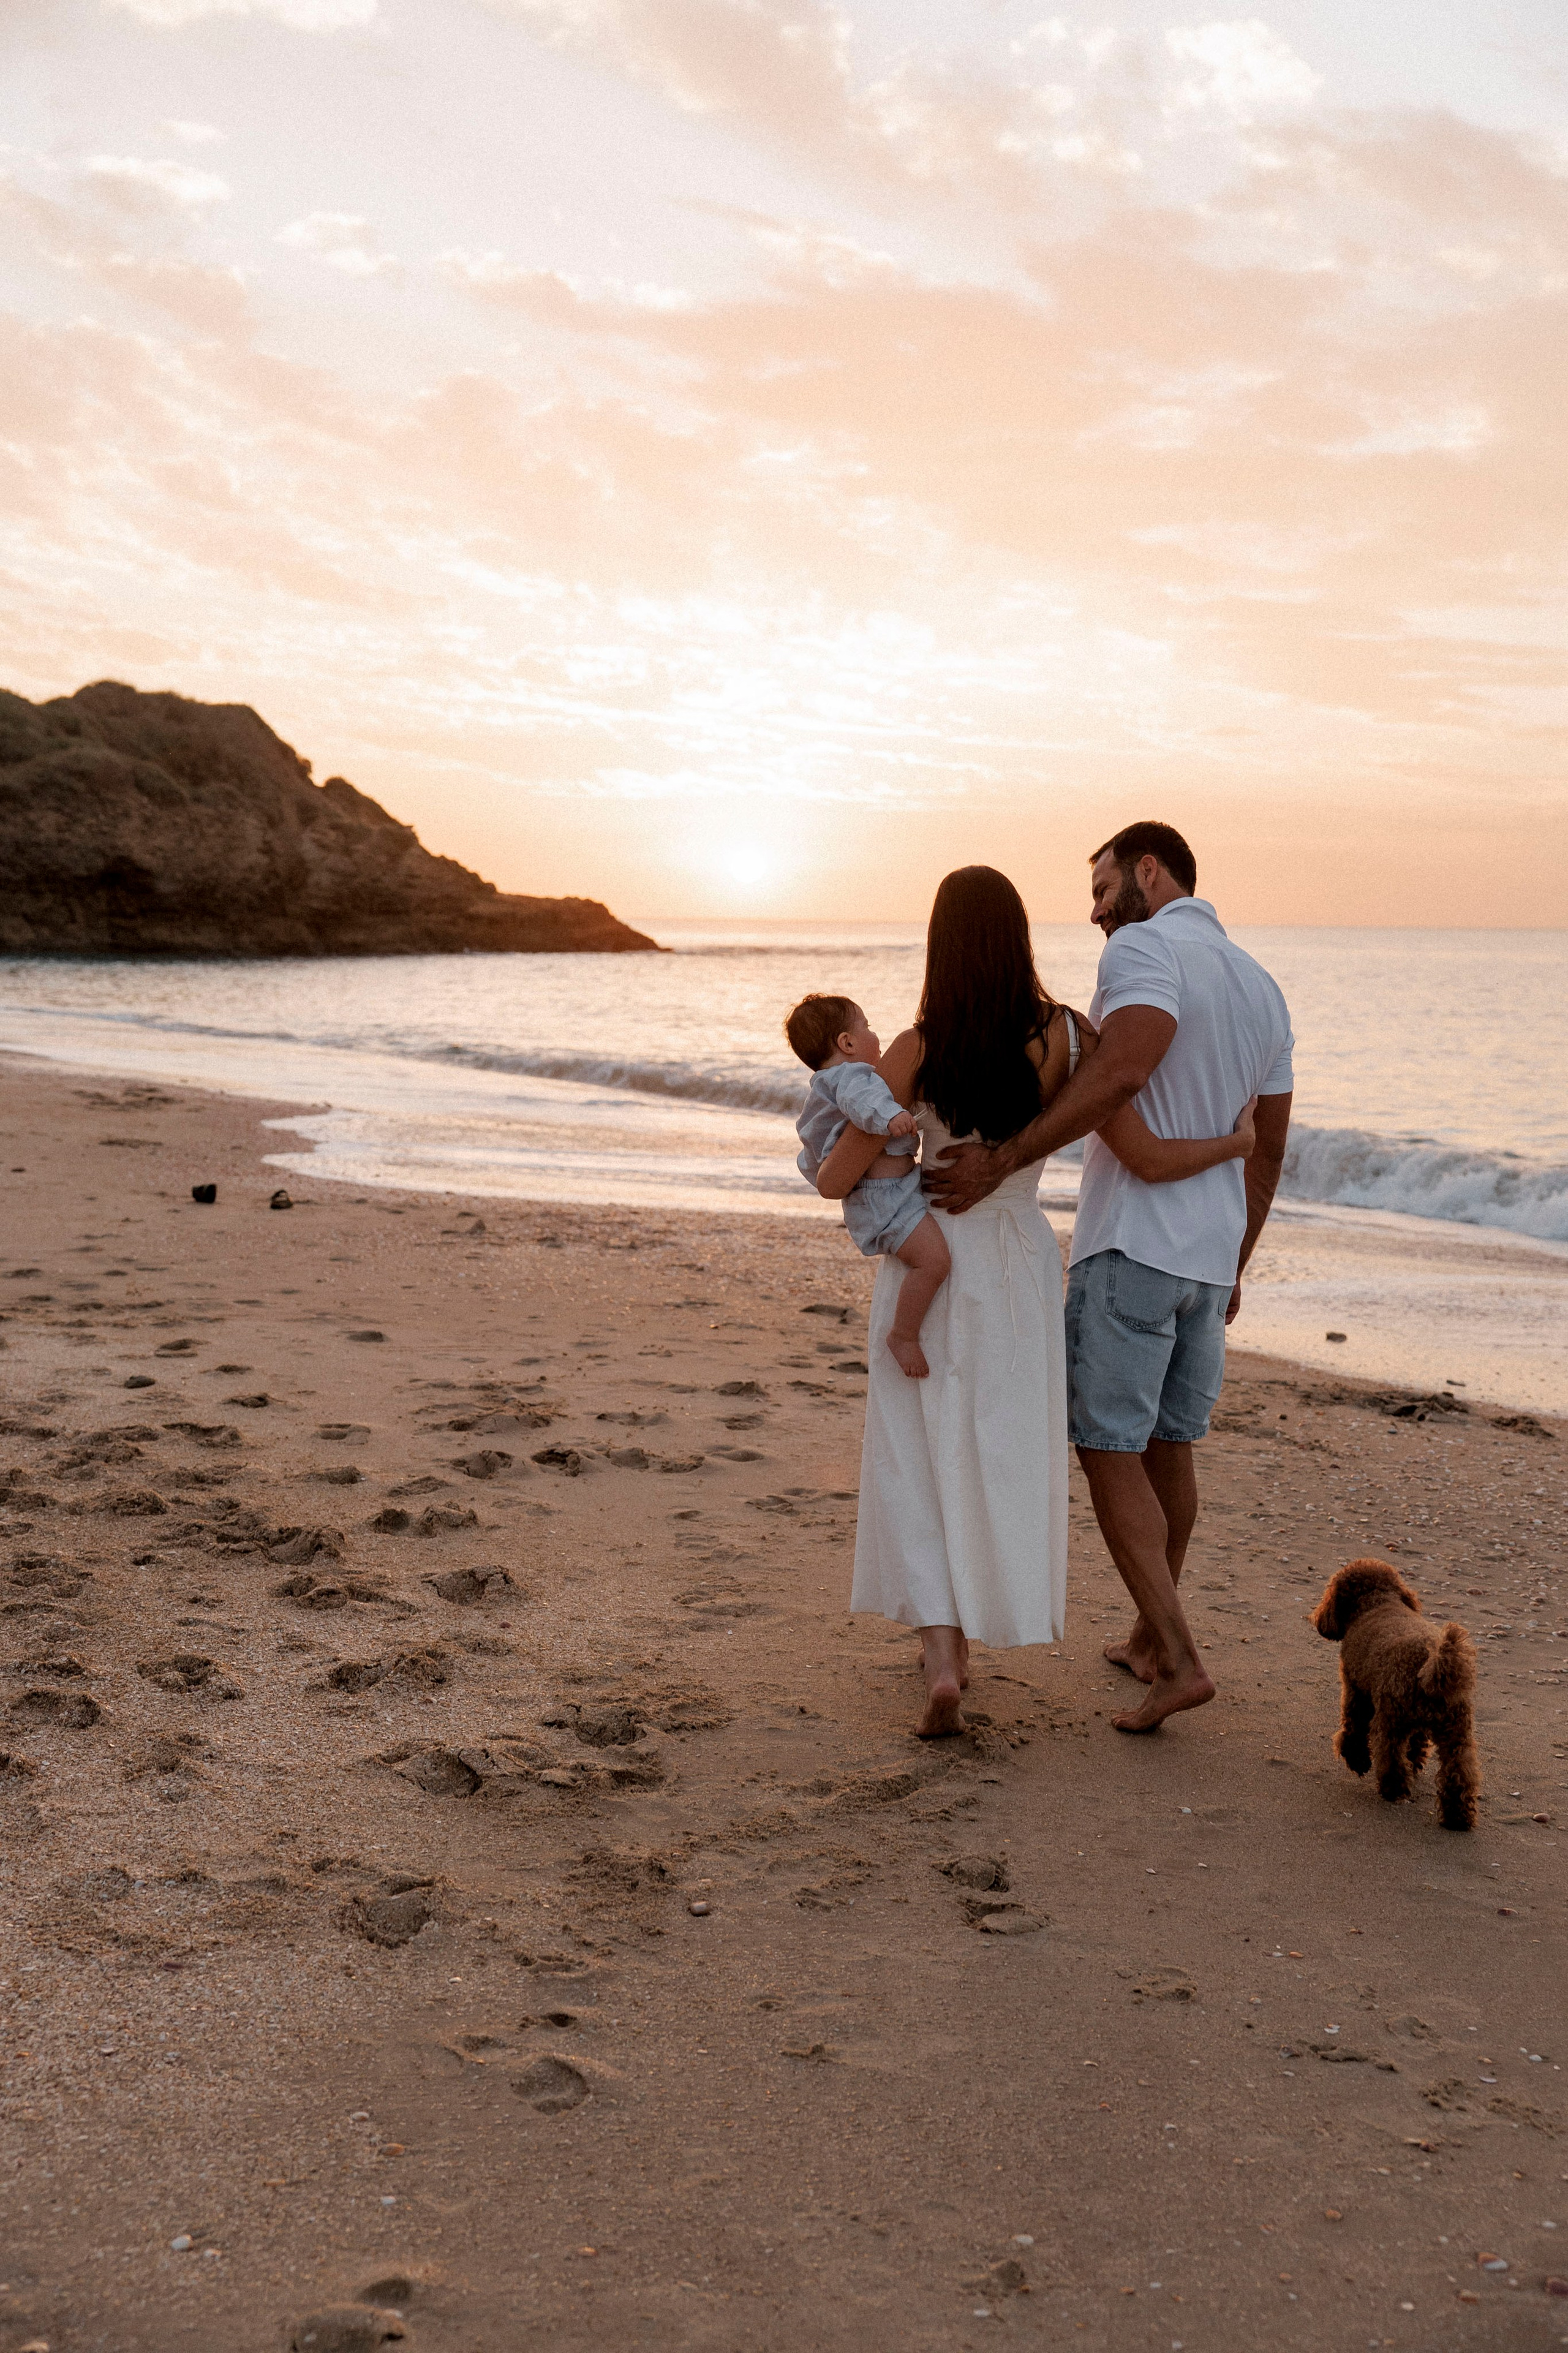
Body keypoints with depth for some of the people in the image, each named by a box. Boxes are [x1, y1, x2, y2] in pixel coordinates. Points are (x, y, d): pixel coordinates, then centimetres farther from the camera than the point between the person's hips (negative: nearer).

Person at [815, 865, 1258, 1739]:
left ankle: (941, 1660, -8)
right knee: (1003, 1462, 17)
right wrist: (1239, 1142, 4)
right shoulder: (1067, 1039, -15)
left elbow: (837, 1181, -12)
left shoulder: (916, 1052, -17)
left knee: (920, 1467, 7)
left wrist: (830, 1162, 12)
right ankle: (961, 1641, 30)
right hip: (1019, 1268, 2)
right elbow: (1150, 1159, -14)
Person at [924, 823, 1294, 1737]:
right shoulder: (1262, 987, 15)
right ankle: (1152, 1637, 30)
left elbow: (1121, 1071, -30)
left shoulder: (1147, 949, -12)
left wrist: (1003, 1159, -29)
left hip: (1131, 1244, -8)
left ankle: (1180, 1659, -8)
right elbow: (1269, 1149, 18)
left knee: (1110, 1451, -2)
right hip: (1209, 1253, 8)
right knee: (1168, 1446, 18)